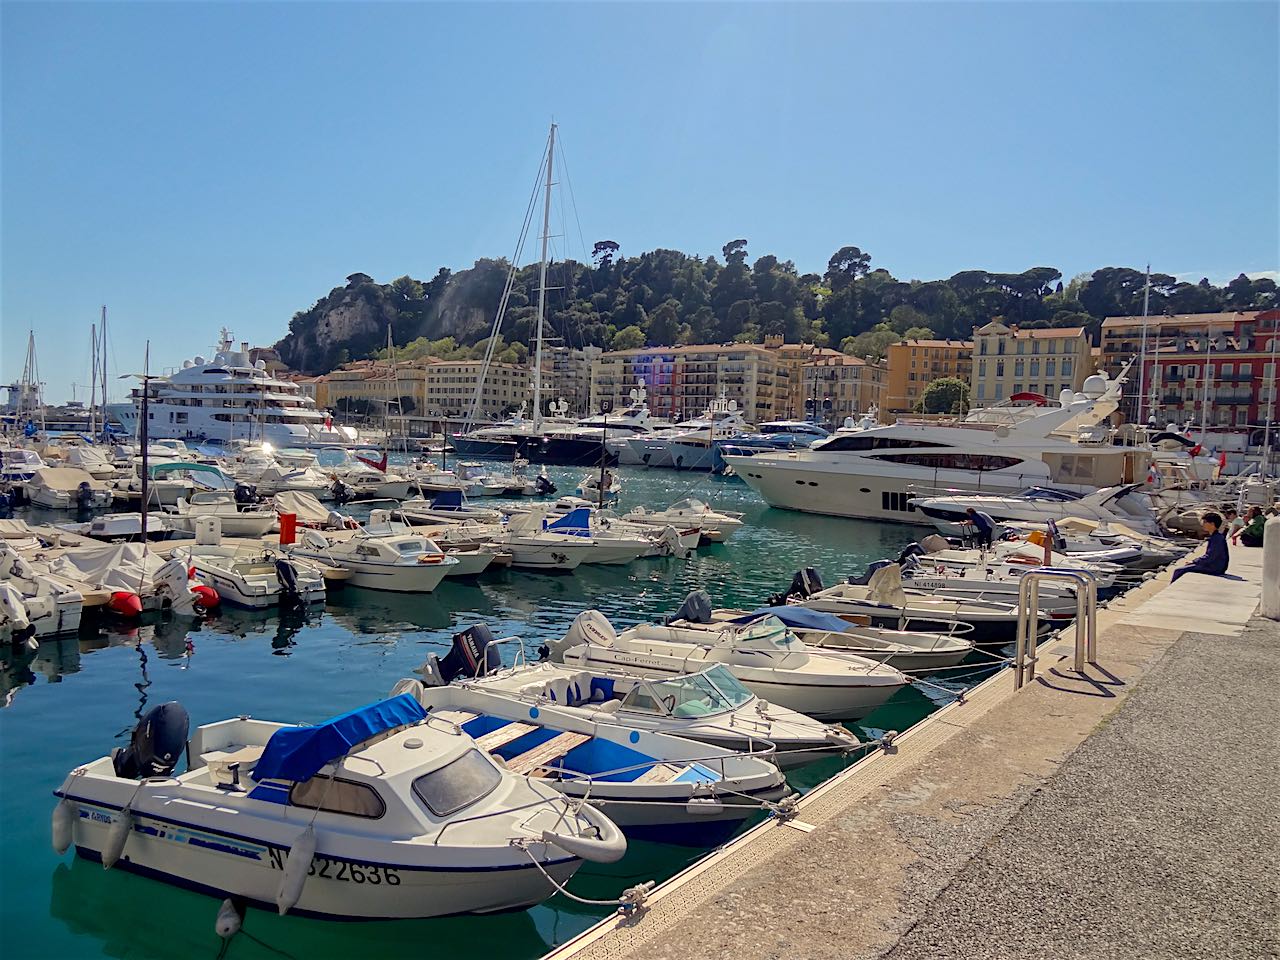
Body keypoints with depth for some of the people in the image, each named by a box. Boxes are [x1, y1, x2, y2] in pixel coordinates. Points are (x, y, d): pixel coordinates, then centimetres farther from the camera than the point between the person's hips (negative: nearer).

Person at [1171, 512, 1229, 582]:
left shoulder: (1217, 538, -20)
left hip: (1214, 569, -10)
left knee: (1179, 571, -12)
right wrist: (1194, 561, 7)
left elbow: (1209, 558, -22)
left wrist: (1194, 561, -10)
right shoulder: (1214, 537, 12)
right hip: (1211, 566, 10)